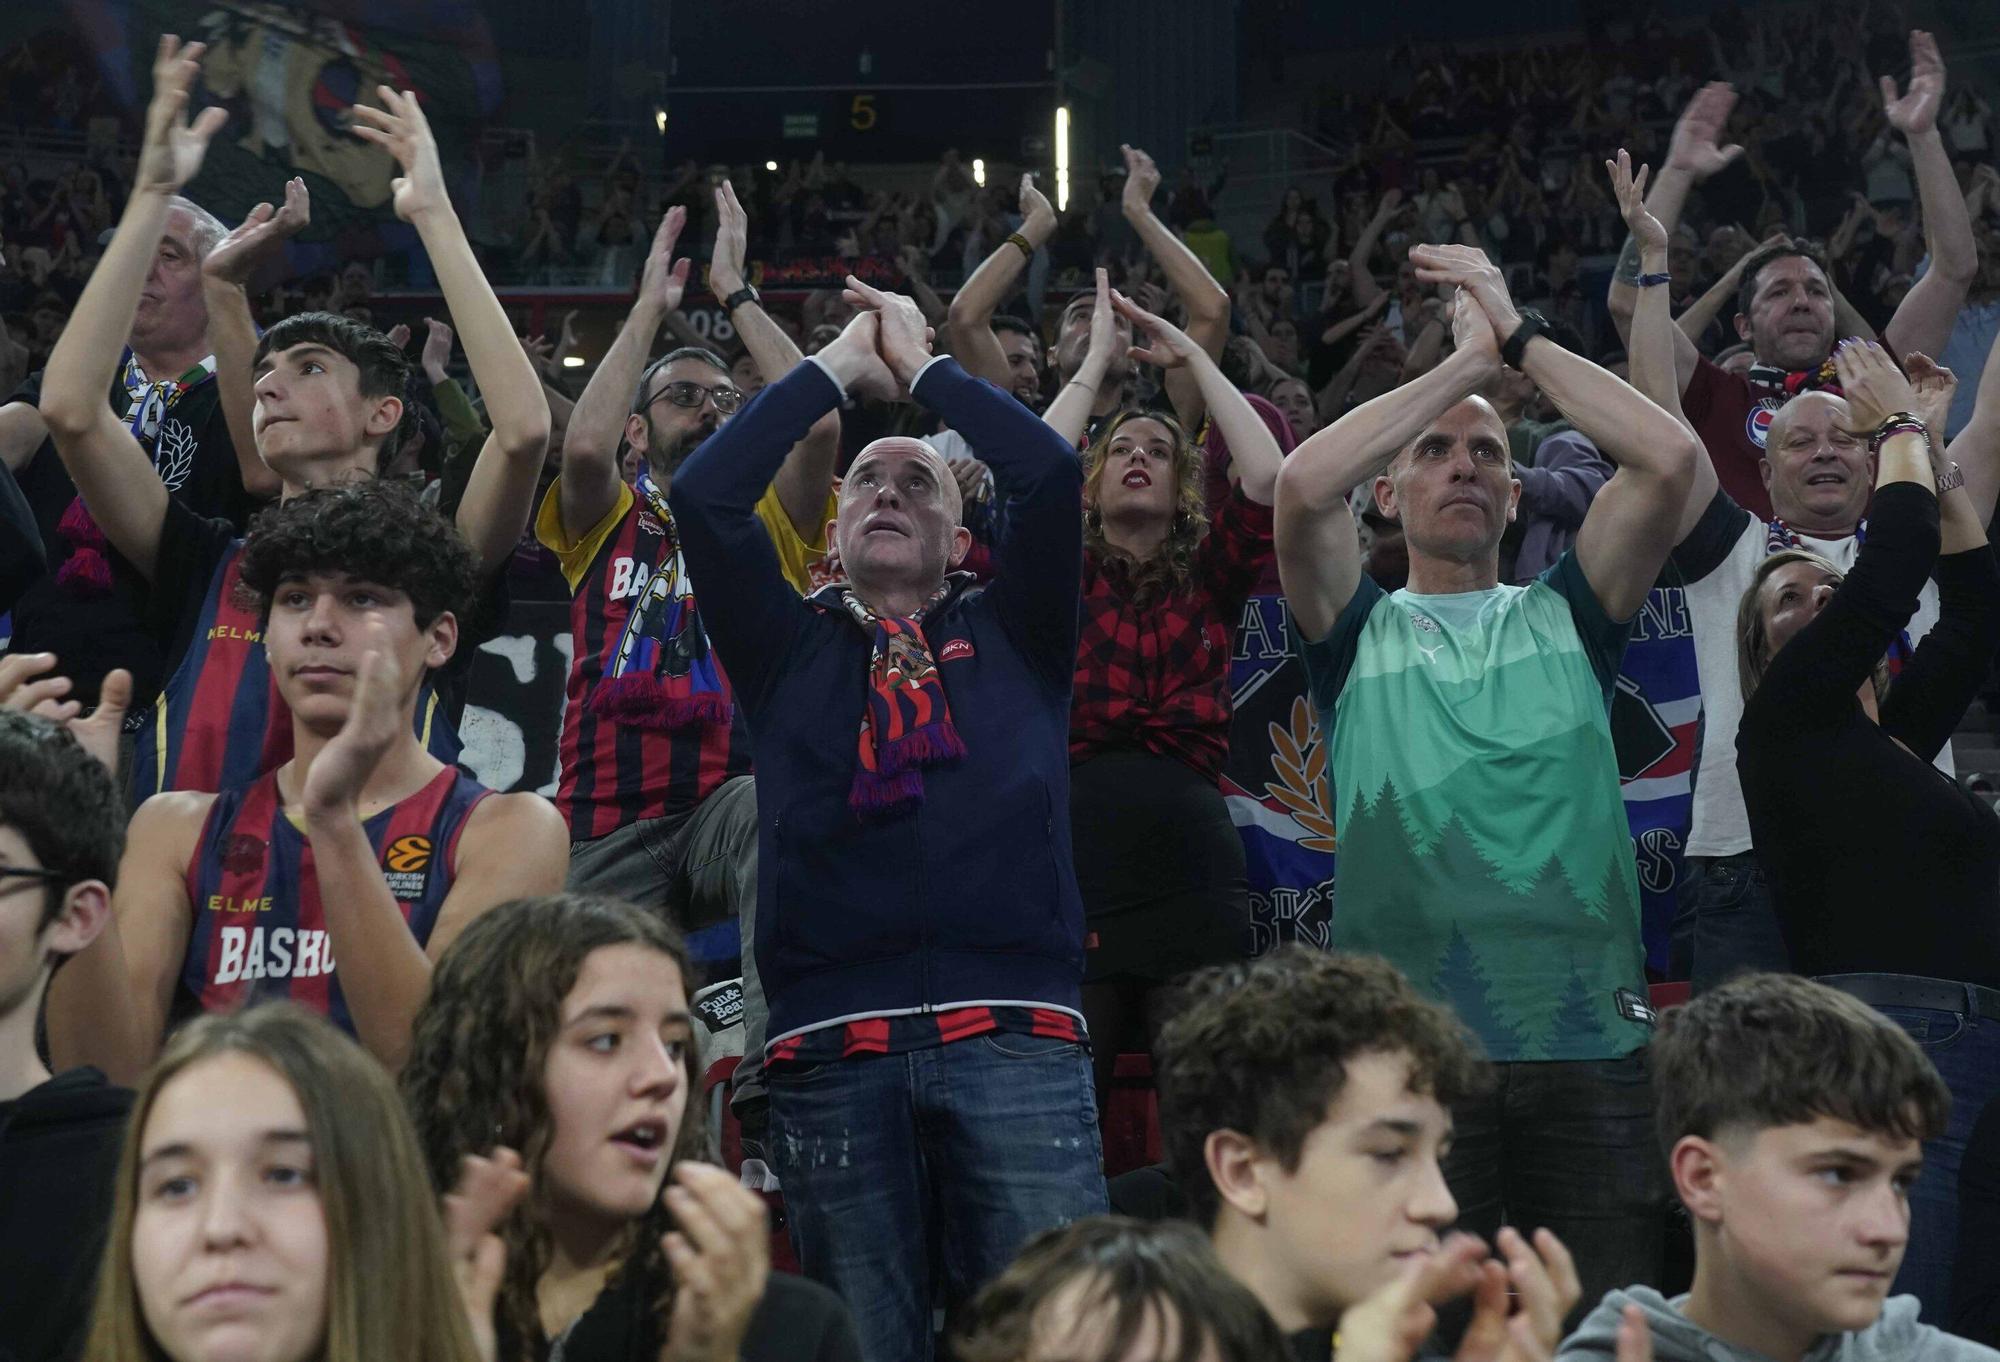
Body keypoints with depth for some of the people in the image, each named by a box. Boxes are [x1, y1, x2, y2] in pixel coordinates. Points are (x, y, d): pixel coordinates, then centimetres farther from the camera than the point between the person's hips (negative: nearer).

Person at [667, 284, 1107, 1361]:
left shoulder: (1011, 636, 20)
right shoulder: (789, 648, 21)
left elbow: (1048, 473, 5)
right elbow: (704, 497, 7)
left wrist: (923, 364, 17)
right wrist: (837, 367, 16)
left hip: (1014, 1033, -1)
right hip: (831, 1045, 1)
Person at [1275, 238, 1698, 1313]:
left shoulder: (1563, 617, 17)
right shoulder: (1361, 632, 13)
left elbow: (1668, 458, 3)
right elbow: (1303, 485, -7)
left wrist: (1520, 337, 6)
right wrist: (1467, 358, 0)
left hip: (1589, 1030, 2)